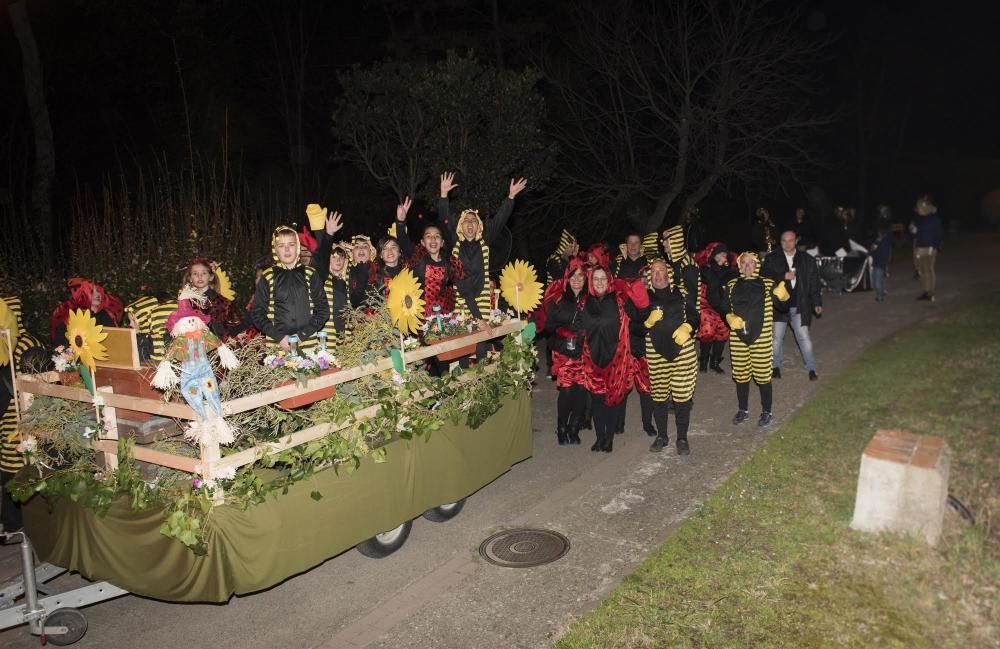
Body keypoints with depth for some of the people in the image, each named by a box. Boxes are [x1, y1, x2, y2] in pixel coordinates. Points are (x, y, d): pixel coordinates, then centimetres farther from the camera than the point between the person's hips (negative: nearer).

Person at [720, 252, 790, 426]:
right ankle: (743, 410, 29)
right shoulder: (732, 286, 6)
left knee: (763, 376, 3)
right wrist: (729, 317, -10)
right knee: (741, 375, 12)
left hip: (761, 338, -2)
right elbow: (723, 307, 11)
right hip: (738, 338, 3)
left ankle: (766, 412, 20)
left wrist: (782, 296, -29)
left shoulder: (768, 284, -2)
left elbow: (781, 306, -7)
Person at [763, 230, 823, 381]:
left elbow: (814, 283, 6)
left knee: (804, 338, 1)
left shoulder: (808, 260, 3)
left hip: (799, 307, 0)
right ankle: (776, 366, 26)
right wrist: (783, 276, -20)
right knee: (776, 338, 9)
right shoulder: (772, 259, 0)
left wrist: (817, 303, 3)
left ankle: (811, 369, 12)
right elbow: (764, 276, -9)